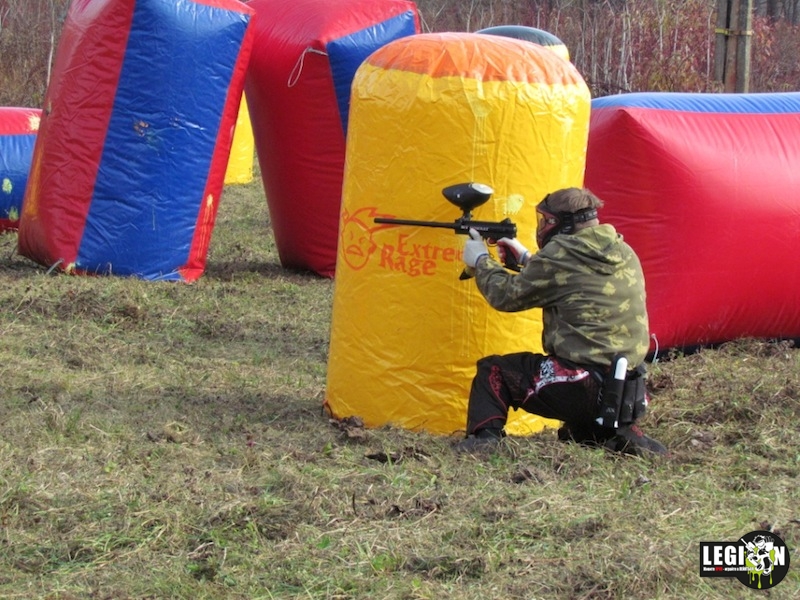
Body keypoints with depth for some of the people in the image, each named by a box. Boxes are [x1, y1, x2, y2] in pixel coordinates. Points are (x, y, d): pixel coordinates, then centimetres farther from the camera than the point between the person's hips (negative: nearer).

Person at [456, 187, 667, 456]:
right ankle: (621, 435, 11)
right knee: (577, 431, 36)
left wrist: (481, 261, 19)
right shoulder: (625, 255, 10)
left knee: (492, 372, 9)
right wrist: (526, 259, 31)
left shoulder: (560, 255, -12)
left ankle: (484, 436, -7)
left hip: (582, 389, -7)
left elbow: (506, 296, 1)